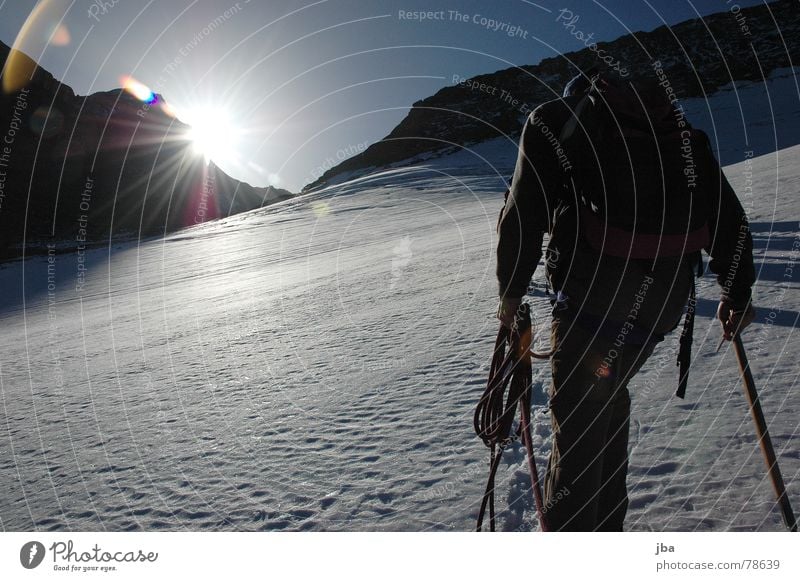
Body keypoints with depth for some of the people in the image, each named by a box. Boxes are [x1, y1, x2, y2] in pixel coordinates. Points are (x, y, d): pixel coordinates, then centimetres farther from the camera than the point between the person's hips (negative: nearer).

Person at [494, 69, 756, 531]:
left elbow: (524, 216, -3)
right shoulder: (677, 125, 21)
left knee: (580, 420, 6)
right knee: (610, 393, 24)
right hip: (670, 293, 6)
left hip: (596, 292, -5)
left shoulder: (552, 118, 7)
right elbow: (726, 212, 14)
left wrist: (512, 291, 6)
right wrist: (737, 291, 20)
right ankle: (608, 524, 36)